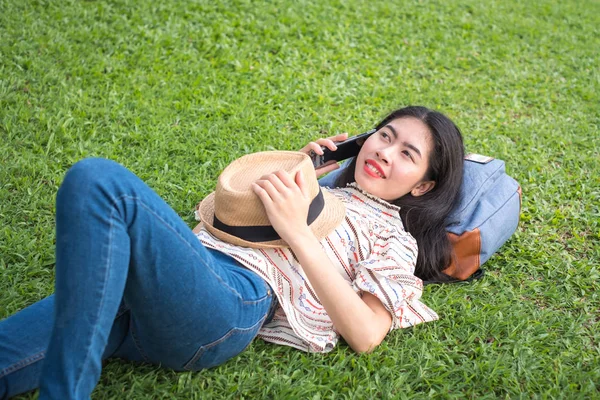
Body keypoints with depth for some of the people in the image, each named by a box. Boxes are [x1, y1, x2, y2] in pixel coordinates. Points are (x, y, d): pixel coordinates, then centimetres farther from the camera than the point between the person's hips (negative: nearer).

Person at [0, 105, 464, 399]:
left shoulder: (392, 237, 16)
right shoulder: (318, 185, 35)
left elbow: (365, 335, -2)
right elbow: (225, 208, 36)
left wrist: (298, 232, -6)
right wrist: (298, 166, 28)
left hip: (232, 297, -6)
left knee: (98, 180, -28)